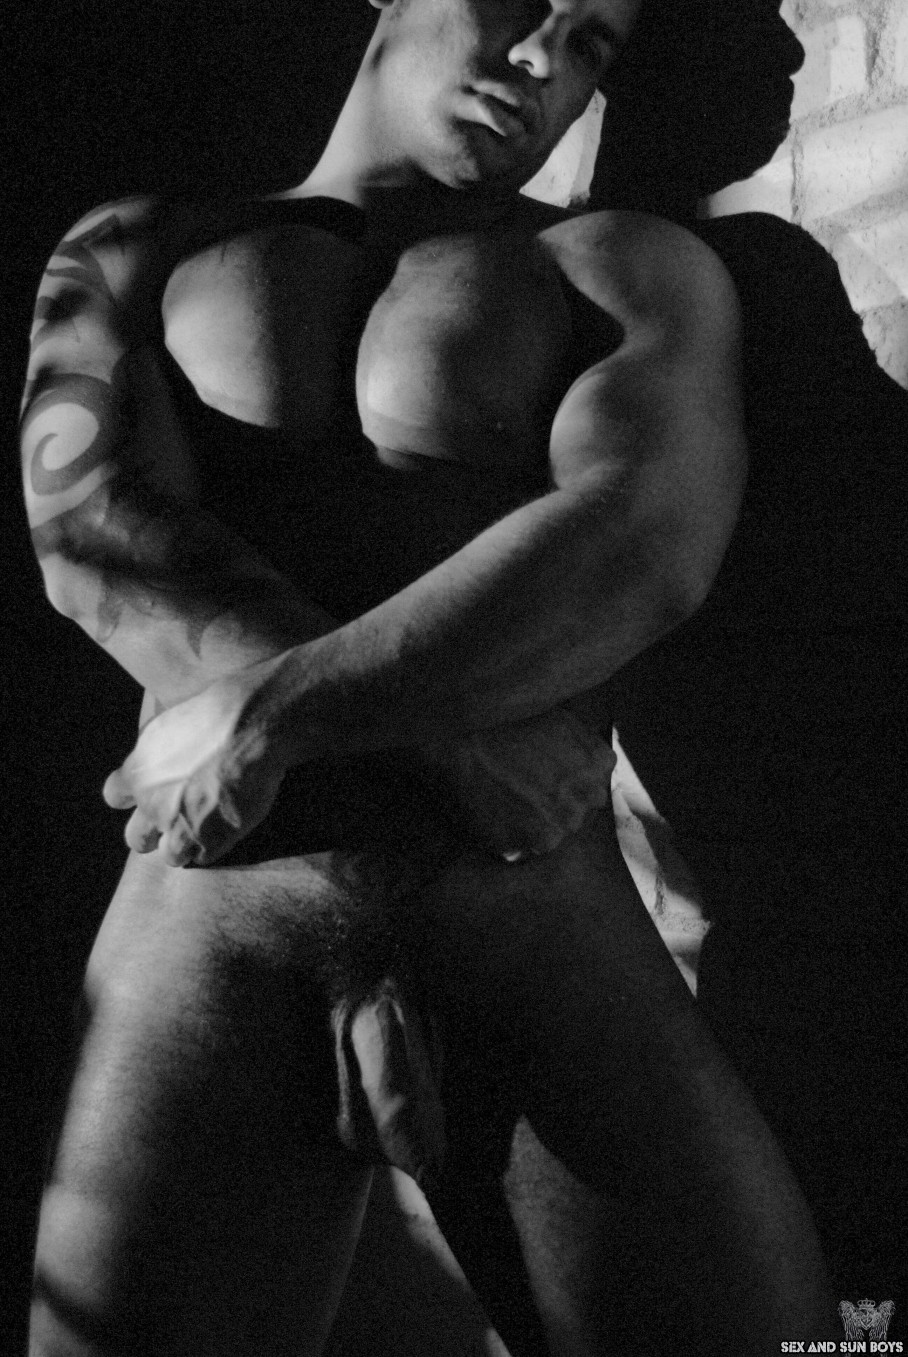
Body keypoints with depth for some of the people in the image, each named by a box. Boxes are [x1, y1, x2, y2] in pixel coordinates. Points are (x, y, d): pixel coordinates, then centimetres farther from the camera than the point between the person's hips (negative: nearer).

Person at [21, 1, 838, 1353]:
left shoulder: (630, 271, 12)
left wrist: (268, 718, -11)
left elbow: (642, 546, -8)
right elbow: (89, 526, -3)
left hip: (547, 920, 0)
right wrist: (476, 761, -11)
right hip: (217, 911, 1)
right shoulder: (133, 256, 16)